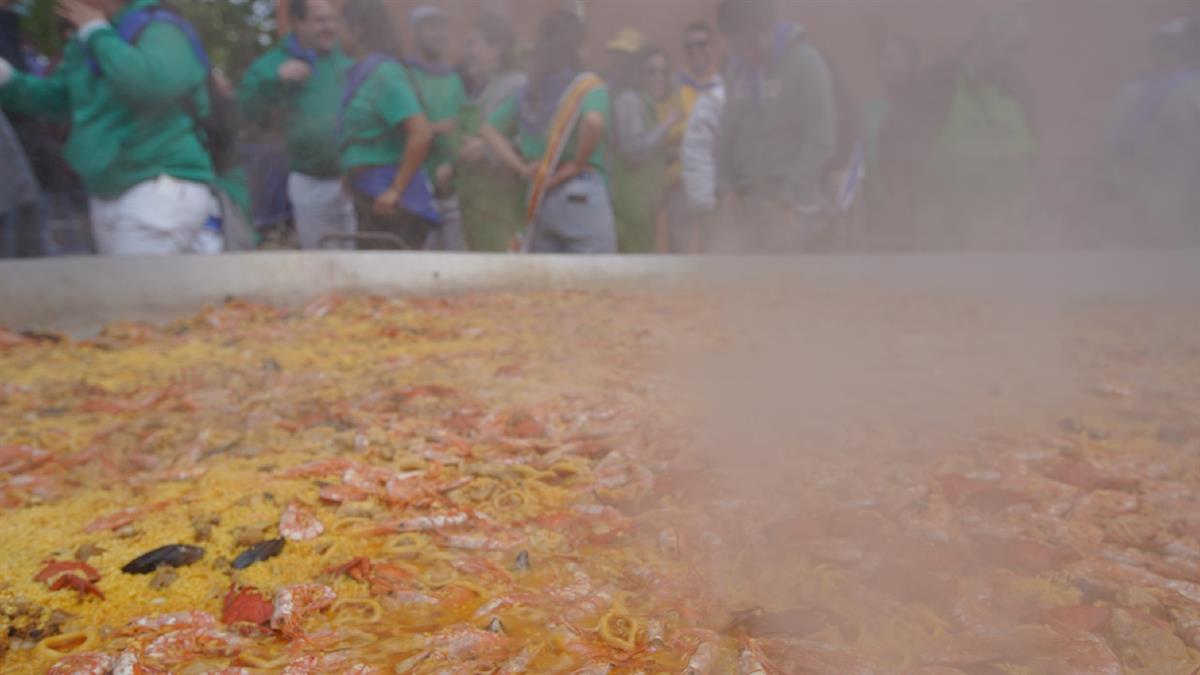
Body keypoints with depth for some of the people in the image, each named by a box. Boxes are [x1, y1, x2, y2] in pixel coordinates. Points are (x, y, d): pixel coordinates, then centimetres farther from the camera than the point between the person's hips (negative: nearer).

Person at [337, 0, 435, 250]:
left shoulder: (384, 73, -13)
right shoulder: (361, 73, 15)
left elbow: (422, 133, -23)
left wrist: (396, 190, -20)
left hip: (388, 204, -9)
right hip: (367, 198, 9)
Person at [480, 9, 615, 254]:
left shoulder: (530, 90, 12)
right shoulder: (589, 86, -7)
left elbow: (490, 130, 17)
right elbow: (594, 121, -28)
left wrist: (522, 167, 8)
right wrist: (578, 164, -13)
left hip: (541, 197, 7)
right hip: (582, 196, -7)